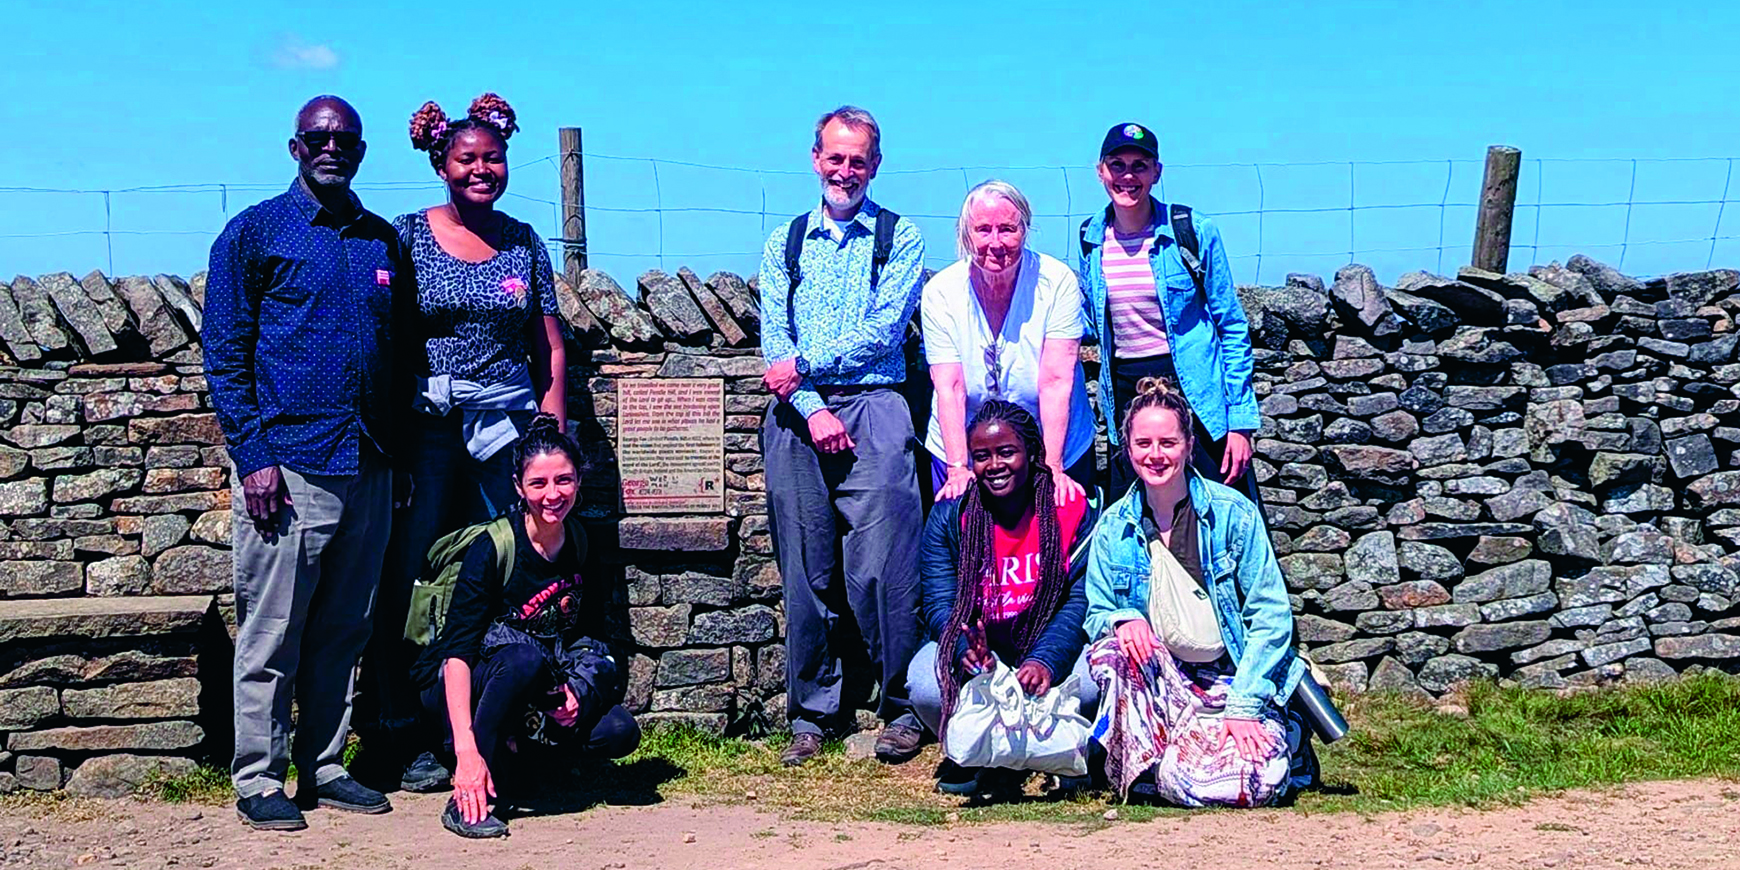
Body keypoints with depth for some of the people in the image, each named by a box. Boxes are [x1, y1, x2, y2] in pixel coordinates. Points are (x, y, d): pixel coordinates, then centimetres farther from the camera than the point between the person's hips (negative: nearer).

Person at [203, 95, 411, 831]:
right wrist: (253, 456, -12)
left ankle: (324, 769, 22)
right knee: (271, 636, 0)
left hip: (368, 468, 5)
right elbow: (223, 354, -3)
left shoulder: (383, 241, 14)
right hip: (289, 465, -5)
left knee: (342, 633, 11)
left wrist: (400, 452, 12)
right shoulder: (255, 233, 0)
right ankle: (258, 781, 11)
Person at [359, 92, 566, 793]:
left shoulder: (524, 242, 11)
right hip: (425, 422, -2)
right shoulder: (408, 236, 4)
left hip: (507, 419, 2)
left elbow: (551, 348, 13)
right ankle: (407, 737, 8)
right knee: (409, 578, -2)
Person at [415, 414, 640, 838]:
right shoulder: (493, 548, -20)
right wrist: (466, 748, -39)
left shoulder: (585, 545, -3)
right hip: (459, 686, -5)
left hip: (541, 691, 5)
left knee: (618, 733, -20)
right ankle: (467, 801, -27)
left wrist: (576, 689, -16)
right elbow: (459, 649, -28)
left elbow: (592, 637, 6)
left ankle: (519, 743, 4)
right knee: (525, 657, -37)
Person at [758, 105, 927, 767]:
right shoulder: (785, 241, 16)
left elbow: (882, 328, -4)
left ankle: (902, 708, 3)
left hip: (873, 409, -3)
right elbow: (774, 337, 6)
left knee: (882, 565, -9)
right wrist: (812, 410, -8)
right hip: (796, 415, 3)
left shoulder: (900, 237, 8)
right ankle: (812, 711, 12)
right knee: (805, 569, 3)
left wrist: (803, 364, -9)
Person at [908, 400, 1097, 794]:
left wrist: (1046, 660, -34)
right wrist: (966, 649, -35)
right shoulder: (949, 515, -4)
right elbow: (939, 603, -11)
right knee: (925, 685, -31)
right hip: (975, 647, 1)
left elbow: (1080, 600, -15)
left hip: (1052, 645, 0)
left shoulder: (1071, 509, -7)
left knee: (1091, 683, -33)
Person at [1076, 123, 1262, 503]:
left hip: (1195, 389, -3)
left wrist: (1240, 421, -8)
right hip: (1126, 392, 3)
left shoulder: (1193, 232, -6)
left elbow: (1232, 327, -3)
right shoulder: (1090, 239, 4)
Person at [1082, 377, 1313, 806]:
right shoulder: (1112, 528, 3)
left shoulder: (1232, 512, -5)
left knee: (1255, 782, -27)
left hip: (1235, 680, -1)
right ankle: (1148, 763, -9)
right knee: (1115, 651, -31)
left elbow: (1272, 614, -7)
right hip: (1160, 684, 2)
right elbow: (1096, 614, 6)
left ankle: (1285, 740, 10)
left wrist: (1244, 705, -16)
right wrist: (1121, 621, -20)